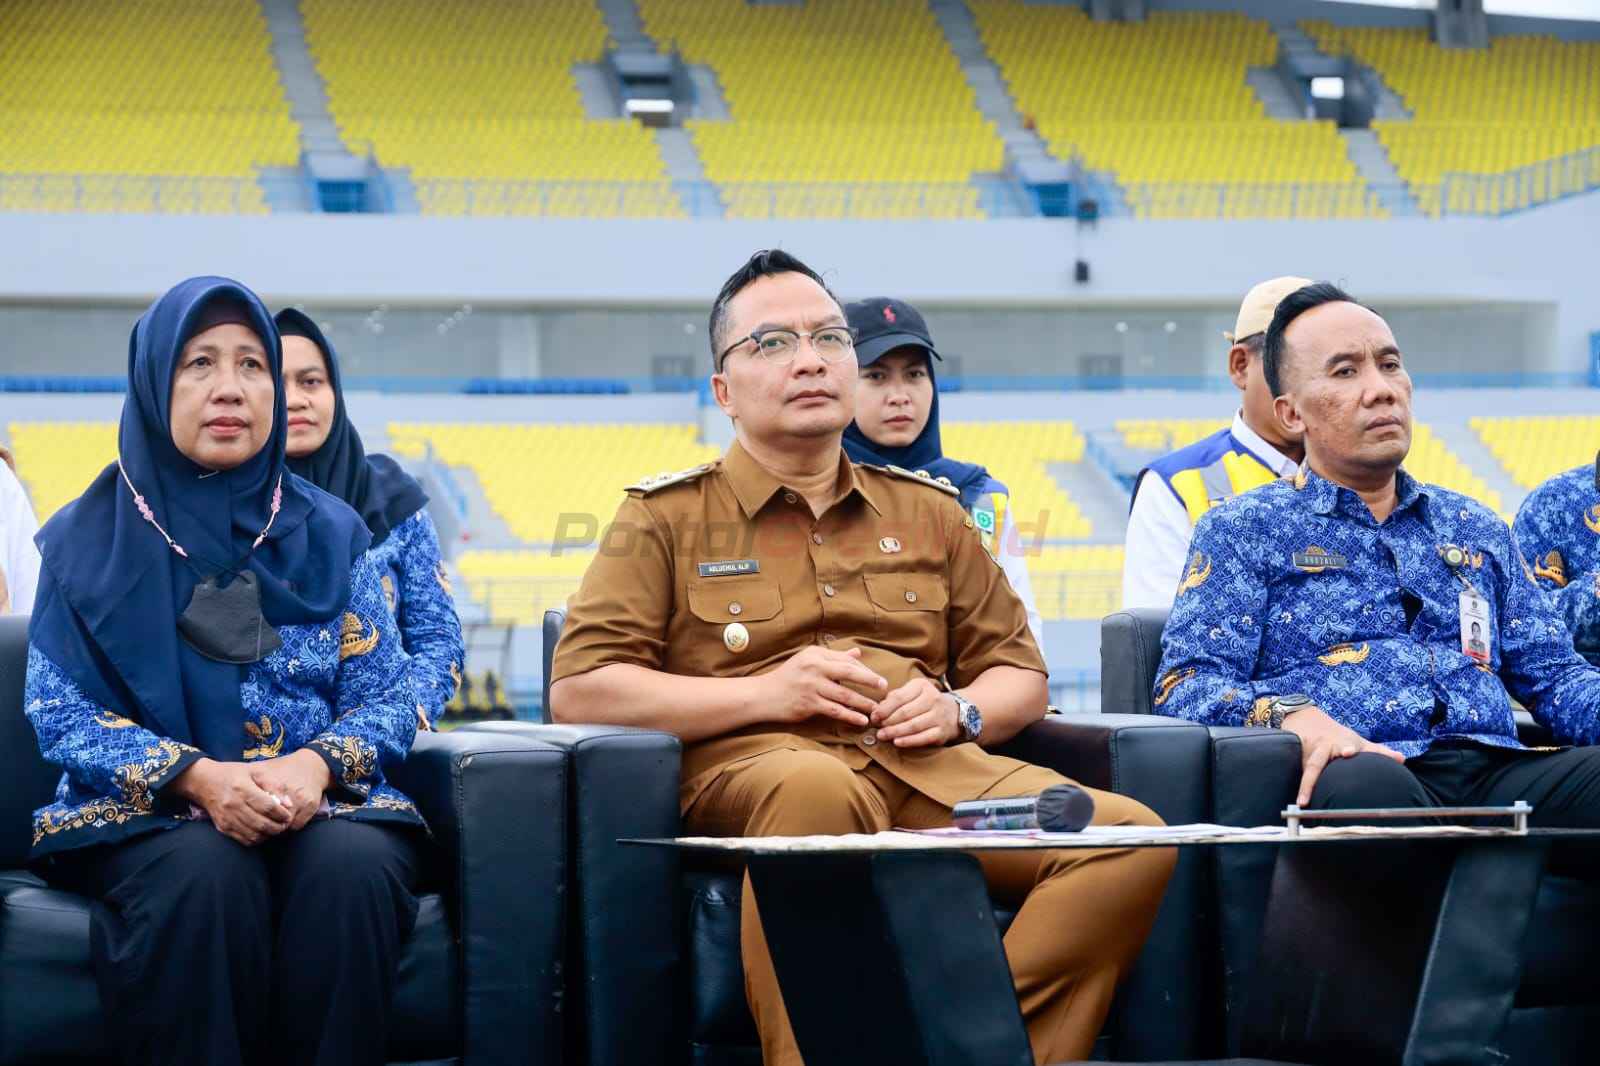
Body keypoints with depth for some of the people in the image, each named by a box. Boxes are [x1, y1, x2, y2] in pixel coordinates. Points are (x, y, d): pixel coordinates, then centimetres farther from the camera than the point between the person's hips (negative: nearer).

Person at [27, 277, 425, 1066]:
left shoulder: (328, 532, 9)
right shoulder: (88, 537, 4)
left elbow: (386, 699, 6)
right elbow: (59, 711, -2)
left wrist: (316, 766, -18)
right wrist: (197, 778, -19)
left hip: (319, 806, 2)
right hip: (146, 816, -1)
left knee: (352, 864, -33)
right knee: (205, 870, -36)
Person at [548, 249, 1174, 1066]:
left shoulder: (928, 513, 27)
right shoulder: (666, 519, 15)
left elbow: (1021, 677, 29)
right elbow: (578, 691, 4)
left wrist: (957, 710, 4)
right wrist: (766, 693, -6)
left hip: (934, 773, 4)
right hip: (752, 767, -4)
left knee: (1131, 838, -24)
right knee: (816, 786, -43)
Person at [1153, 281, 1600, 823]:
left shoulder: (1476, 529, 29)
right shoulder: (1241, 529, 15)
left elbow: (1555, 676, 25)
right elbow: (1184, 687, 3)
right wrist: (1291, 715, -19)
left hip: (1499, 775, 4)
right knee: (1364, 782, -43)